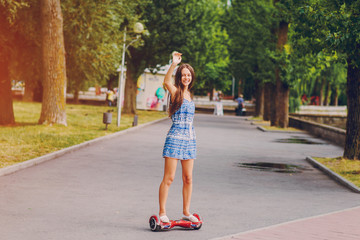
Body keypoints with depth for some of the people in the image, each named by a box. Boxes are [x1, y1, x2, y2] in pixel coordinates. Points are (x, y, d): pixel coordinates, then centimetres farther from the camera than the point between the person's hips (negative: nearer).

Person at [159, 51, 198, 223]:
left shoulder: (188, 95, 15)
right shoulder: (175, 92, -5)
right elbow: (166, 81, -29)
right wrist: (173, 65, -41)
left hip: (189, 140, 7)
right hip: (175, 138, -7)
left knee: (188, 178, 9)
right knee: (169, 178, -4)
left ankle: (186, 212, 18)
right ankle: (162, 212, 2)